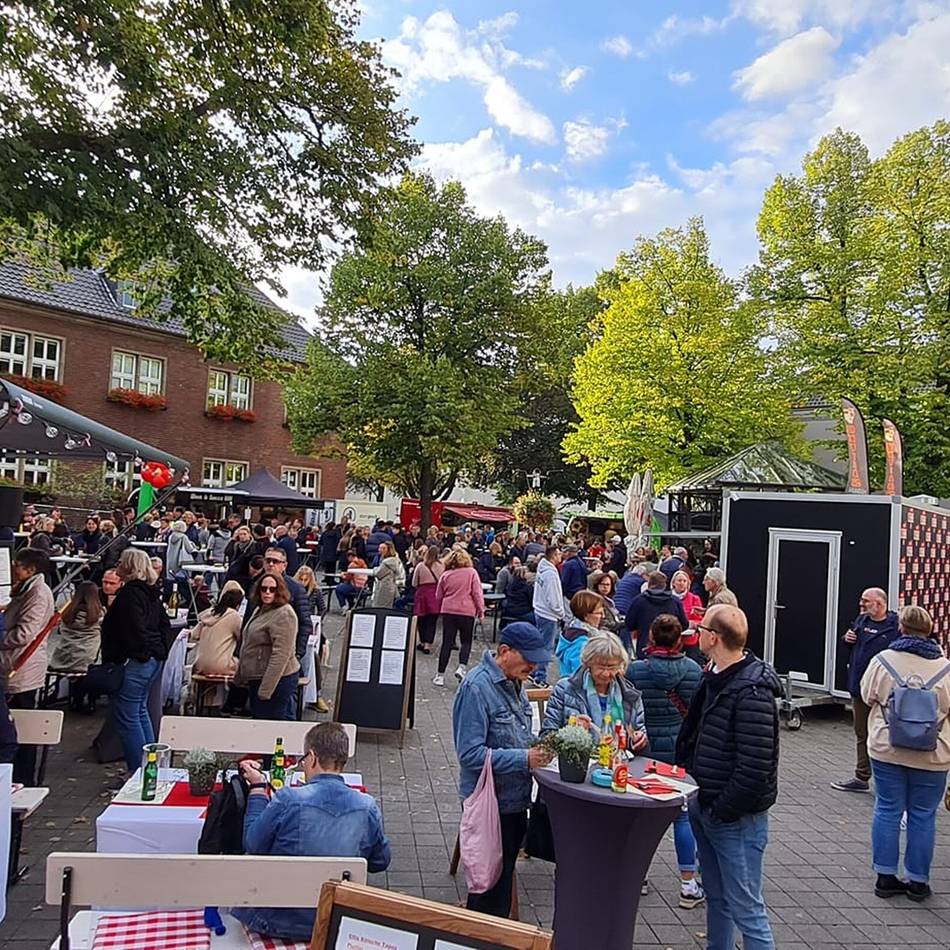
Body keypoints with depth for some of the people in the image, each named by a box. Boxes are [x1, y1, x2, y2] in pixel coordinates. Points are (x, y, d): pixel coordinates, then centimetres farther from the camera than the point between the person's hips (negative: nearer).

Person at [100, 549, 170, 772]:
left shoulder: (129, 593, -17)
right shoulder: (151, 593, 12)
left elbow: (134, 630, -24)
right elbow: (164, 622, 18)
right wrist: (161, 650, 17)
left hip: (133, 662, -10)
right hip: (153, 660, 10)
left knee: (127, 717, -1)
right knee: (141, 712, 20)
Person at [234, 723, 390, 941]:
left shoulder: (287, 800, -24)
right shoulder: (368, 807, -13)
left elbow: (252, 845, -6)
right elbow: (380, 863, 1)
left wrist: (257, 787, 2)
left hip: (278, 922, -3)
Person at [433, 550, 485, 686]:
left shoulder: (445, 575, 5)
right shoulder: (471, 572, -2)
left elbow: (438, 596, 9)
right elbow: (477, 593, -5)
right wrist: (481, 610, 1)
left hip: (448, 611, 2)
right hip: (466, 611, -2)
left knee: (447, 643, 6)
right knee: (466, 641, 11)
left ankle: (440, 675, 5)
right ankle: (462, 667, -9)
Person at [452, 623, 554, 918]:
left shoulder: (514, 683, 6)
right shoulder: (476, 687, -22)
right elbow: (470, 753, -24)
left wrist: (538, 749, -1)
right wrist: (524, 759, -25)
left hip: (515, 800, 8)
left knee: (505, 874, 20)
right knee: (492, 882, 3)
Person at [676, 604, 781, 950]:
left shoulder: (751, 692, -24)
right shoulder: (714, 678, 6)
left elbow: (755, 766, -26)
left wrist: (722, 810, -18)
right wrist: (700, 798, 10)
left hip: (737, 818, -9)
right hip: (707, 808, 9)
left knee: (745, 908, 1)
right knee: (716, 898, 22)